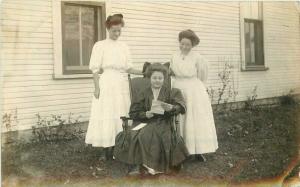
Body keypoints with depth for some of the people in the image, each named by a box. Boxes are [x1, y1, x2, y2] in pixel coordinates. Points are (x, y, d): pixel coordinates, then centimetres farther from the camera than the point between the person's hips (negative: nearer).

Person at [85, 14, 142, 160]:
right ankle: (107, 150, 0)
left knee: (121, 116, 5)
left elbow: (128, 68, 12)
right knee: (107, 116, -5)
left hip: (122, 84, 5)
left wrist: (142, 72, -3)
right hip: (107, 84, -5)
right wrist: (97, 88, -11)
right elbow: (95, 69, -4)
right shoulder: (100, 45, -1)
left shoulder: (124, 47, 12)